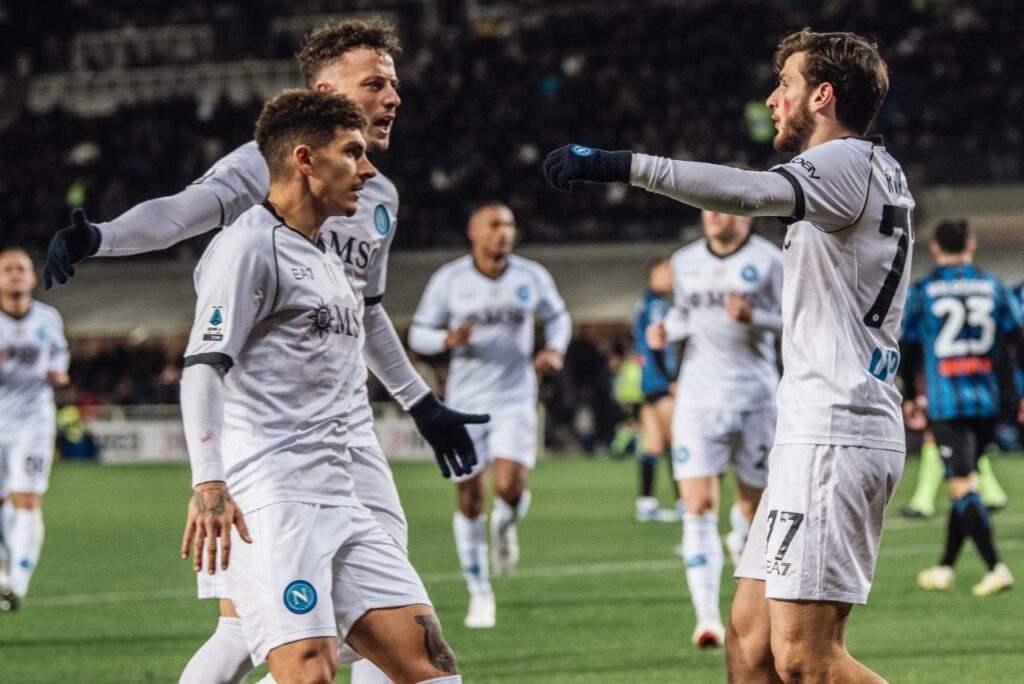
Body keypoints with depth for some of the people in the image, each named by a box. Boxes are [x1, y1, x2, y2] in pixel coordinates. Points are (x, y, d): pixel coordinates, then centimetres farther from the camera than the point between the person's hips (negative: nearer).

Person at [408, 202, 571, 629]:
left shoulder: (531, 277, 3)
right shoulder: (449, 280, -2)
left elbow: (557, 316, 20)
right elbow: (418, 334, 3)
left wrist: (555, 350, 0)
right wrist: (448, 339, -18)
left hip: (515, 400, 0)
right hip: (465, 401, 0)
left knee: (510, 488, -20)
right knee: (469, 499, 1)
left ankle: (505, 525, 19)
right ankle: (480, 594, 15)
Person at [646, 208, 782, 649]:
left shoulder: (768, 261, -3)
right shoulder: (685, 263, 10)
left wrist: (753, 317, -21)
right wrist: (666, 330, 2)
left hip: (754, 396, -2)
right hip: (699, 395, 2)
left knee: (753, 502, 7)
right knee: (699, 506, -11)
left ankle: (742, 543, 46)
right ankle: (707, 616, -15)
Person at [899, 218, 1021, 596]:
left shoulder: (921, 292, -1)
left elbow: (908, 348, 4)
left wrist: (910, 397, 15)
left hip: (946, 403, -3)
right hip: (987, 401, 3)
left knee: (963, 486, -5)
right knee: (964, 482, 16)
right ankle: (945, 568, 22)